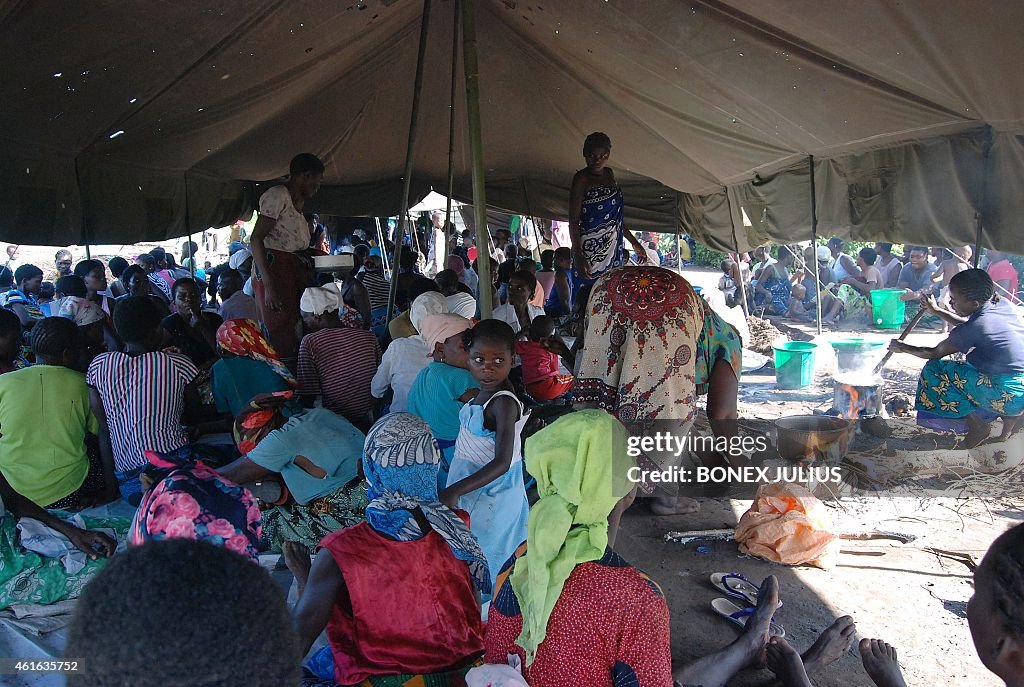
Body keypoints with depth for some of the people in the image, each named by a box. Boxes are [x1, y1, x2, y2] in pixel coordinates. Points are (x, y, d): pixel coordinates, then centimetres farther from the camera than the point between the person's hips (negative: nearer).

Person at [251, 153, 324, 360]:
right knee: (279, 337, -10)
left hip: (294, 273, 9)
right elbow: (256, 239, -17)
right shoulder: (277, 195, -8)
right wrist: (268, 286, -24)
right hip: (275, 271, -9)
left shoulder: (297, 202, 21)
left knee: (294, 334, 5)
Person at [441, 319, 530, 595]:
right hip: (470, 484, 8)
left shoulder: (504, 404, -27)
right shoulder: (482, 393, -2)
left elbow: (502, 463, -34)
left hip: (490, 493, -8)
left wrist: (455, 491, -39)